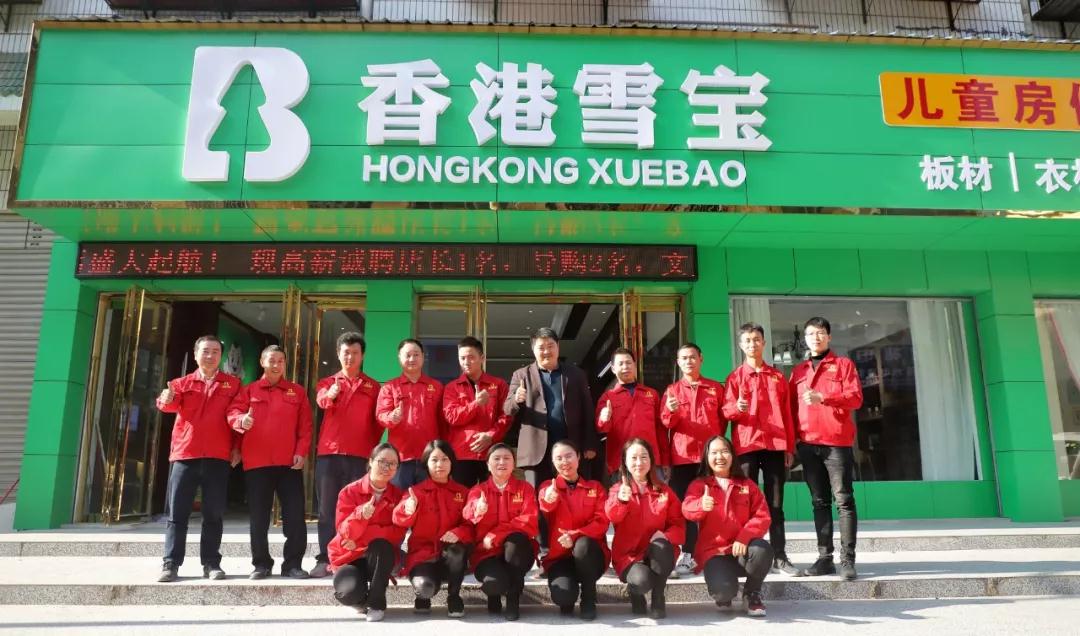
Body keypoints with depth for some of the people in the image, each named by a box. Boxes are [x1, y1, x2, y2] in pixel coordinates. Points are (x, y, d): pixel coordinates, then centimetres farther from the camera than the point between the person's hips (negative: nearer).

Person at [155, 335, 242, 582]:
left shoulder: (232, 384, 8)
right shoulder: (183, 383, 11)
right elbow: (170, 404, -8)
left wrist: (237, 448, 0)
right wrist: (167, 400, -32)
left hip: (218, 457, -1)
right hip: (184, 455, 1)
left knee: (214, 513, 4)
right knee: (177, 512, 2)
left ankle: (211, 563, 12)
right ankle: (171, 563, 8)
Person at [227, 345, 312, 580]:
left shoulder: (297, 391, 11)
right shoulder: (248, 391, 12)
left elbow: (305, 425, 6)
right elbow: (233, 412, -1)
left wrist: (301, 452, -5)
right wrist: (241, 419, -25)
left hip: (289, 463, 0)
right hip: (257, 463, 0)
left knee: (295, 515, 0)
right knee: (258, 516, 5)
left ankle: (292, 564, 9)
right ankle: (261, 564, 17)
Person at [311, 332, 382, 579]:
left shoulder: (373, 386, 11)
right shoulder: (327, 383, 11)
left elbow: (378, 423, 10)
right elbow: (321, 400, -12)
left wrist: (373, 450, 0)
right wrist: (330, 395, -35)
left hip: (360, 456, -1)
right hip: (328, 454, 1)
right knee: (327, 508, 2)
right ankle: (324, 559, 7)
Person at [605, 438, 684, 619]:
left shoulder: (664, 491, 5)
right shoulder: (618, 489, -3)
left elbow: (678, 523, 1)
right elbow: (612, 516, -24)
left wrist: (666, 537, -22)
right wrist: (621, 500, -48)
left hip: (658, 555, 2)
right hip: (628, 554, -2)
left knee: (660, 540, -33)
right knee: (642, 580, -33)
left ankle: (658, 598, -12)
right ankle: (635, 592, 8)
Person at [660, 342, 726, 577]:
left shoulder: (716, 388, 10)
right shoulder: (672, 390, 9)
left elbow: (723, 419, 14)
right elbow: (665, 422, -2)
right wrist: (671, 412, -22)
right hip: (682, 456, 0)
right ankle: (687, 555, 1)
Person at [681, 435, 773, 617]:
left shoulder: (747, 485, 11)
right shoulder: (699, 485, 5)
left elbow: (762, 516, -1)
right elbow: (687, 508, -17)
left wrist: (744, 537, -19)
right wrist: (701, 505, -43)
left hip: (741, 549, 2)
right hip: (714, 552, -2)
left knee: (762, 549, -34)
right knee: (724, 590, -31)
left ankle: (752, 594, -2)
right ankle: (723, 597, 11)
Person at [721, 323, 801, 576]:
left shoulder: (778, 377, 14)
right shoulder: (735, 377, 7)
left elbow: (787, 415, 13)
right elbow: (725, 411, -1)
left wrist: (790, 447, 8)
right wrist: (737, 408, -24)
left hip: (776, 446, 2)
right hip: (746, 446, -2)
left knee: (775, 503, 5)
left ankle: (780, 557, 9)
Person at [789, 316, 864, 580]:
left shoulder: (843, 364, 7)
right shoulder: (798, 371, 17)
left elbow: (856, 398, -6)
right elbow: (791, 407, 14)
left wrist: (823, 397, -19)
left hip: (837, 442, -3)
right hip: (808, 445, 4)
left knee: (844, 500, -4)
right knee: (819, 502, 6)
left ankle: (847, 559, 0)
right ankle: (825, 557, 10)